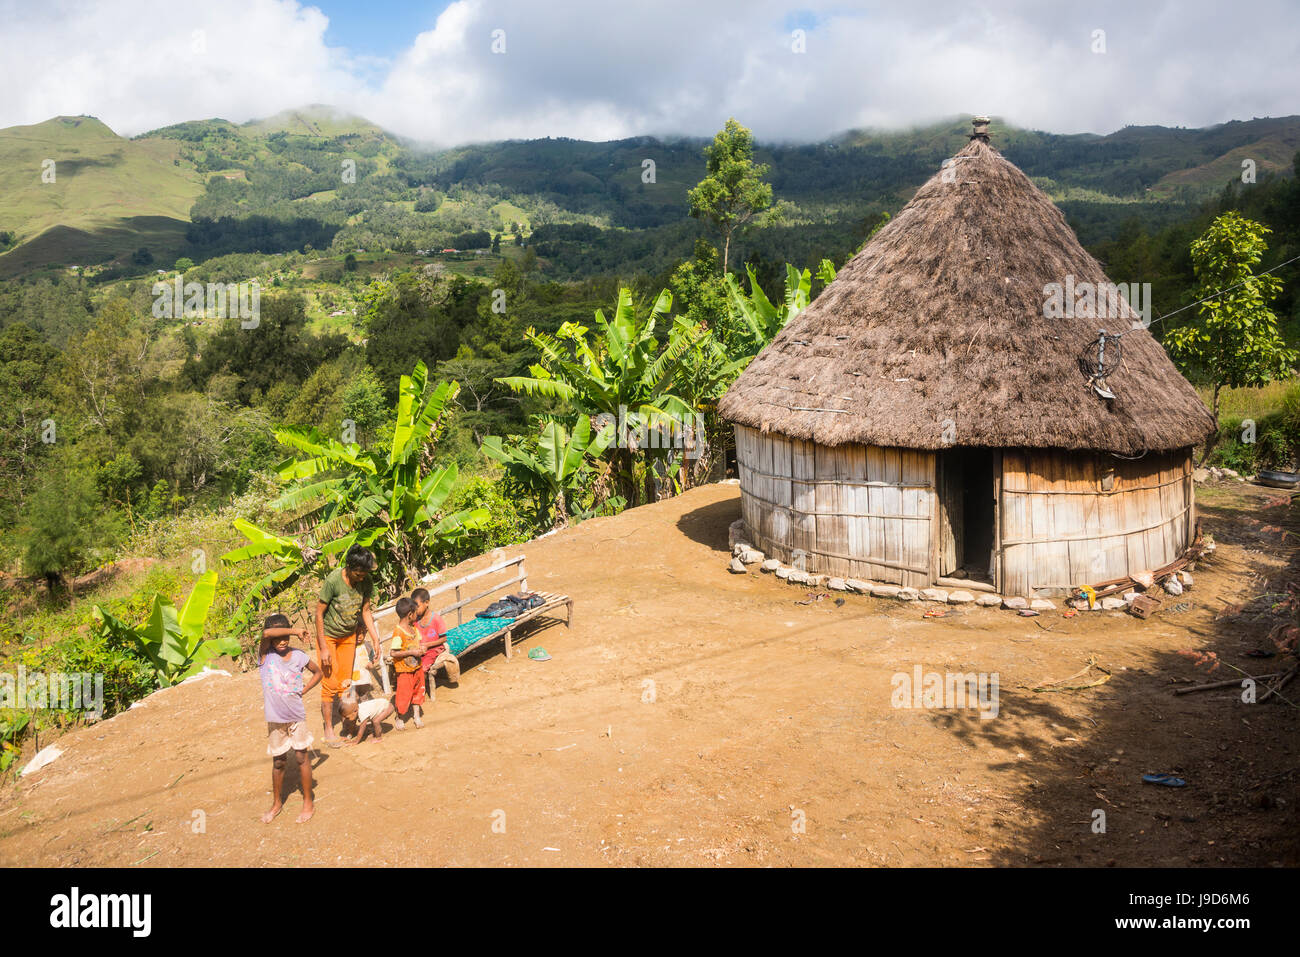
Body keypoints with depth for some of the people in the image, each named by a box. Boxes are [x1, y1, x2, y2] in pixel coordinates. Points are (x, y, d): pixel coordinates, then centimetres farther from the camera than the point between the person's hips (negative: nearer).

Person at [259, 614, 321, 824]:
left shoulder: (299, 656, -5)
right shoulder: (265, 655, -9)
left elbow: (317, 672, 13)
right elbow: (266, 633, -32)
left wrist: (304, 690, 0)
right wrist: (296, 631, -26)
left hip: (296, 716, 0)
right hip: (275, 719, 0)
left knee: (301, 757, 6)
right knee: (278, 761, 12)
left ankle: (308, 803, 19)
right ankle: (277, 803, 31)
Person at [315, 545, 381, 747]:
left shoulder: (366, 581, -14)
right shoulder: (333, 580, -28)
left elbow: (365, 611, 0)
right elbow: (319, 613, -20)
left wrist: (375, 639, -5)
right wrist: (323, 648, -18)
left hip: (349, 635, 4)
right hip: (328, 635, -4)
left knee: (346, 681, 9)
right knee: (331, 683, -3)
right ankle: (328, 729, 9)